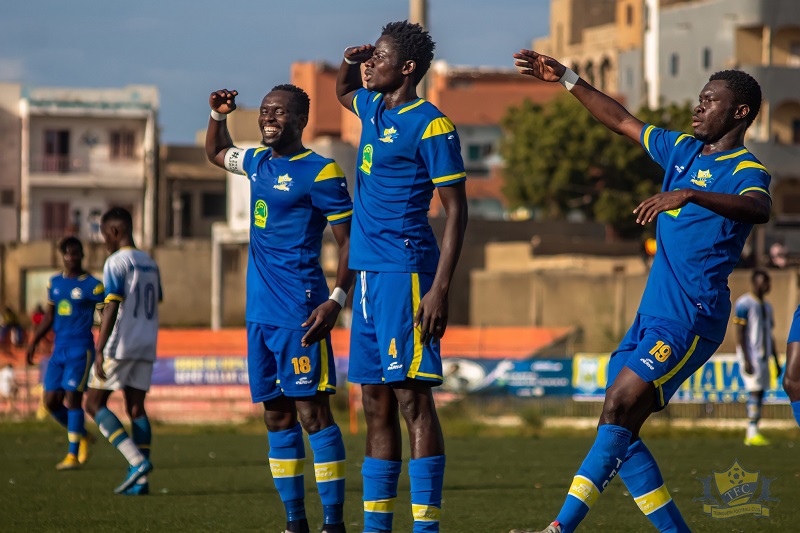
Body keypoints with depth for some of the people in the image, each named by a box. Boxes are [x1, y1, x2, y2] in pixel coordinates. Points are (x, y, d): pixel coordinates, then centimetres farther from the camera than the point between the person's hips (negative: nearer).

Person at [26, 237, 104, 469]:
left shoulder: (92, 285, -6)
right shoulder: (55, 283, 12)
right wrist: (34, 342, 16)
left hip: (81, 348, -6)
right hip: (59, 349, 6)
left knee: (72, 397, -12)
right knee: (51, 401, 1)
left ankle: (73, 455, -7)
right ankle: (82, 436, 23)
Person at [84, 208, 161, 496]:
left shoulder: (116, 262, -10)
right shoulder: (150, 264, 15)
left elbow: (111, 309, -17)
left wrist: (99, 350, -19)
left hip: (119, 345, -8)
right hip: (146, 347, 8)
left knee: (94, 403, 0)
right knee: (136, 407, 7)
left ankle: (137, 461, -14)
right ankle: (140, 480, -1)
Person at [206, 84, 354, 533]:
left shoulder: (320, 173, -8)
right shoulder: (258, 162, 15)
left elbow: (350, 240, -9)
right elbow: (216, 153, 37)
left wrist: (337, 300, -20)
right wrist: (218, 115, 17)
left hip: (299, 312, -8)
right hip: (260, 312, 8)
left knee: (313, 413, -9)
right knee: (278, 418, 8)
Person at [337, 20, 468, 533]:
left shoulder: (430, 125, -9)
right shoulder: (372, 108, 15)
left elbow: (457, 210, -11)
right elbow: (343, 91, 40)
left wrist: (441, 288, -19)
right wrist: (349, 63, 16)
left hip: (405, 269, -9)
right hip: (368, 271, 9)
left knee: (412, 394, -11)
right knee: (376, 403, 9)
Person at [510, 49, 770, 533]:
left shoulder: (746, 170, -8)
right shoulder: (682, 150, 17)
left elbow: (758, 209, -31)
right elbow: (621, 120, 28)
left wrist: (688, 194, -43)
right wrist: (566, 79, 26)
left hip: (691, 319, -9)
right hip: (653, 314, 9)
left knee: (620, 407, -19)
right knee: (621, 432, 1)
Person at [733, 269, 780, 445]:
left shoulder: (767, 306, 17)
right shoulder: (744, 304, -9)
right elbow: (740, 334, -13)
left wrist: (776, 361, 20)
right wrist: (746, 360, -19)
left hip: (764, 356, 8)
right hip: (751, 356, -8)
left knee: (760, 393, 5)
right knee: (755, 391, -14)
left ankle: (752, 435, 7)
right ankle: (752, 433, -15)